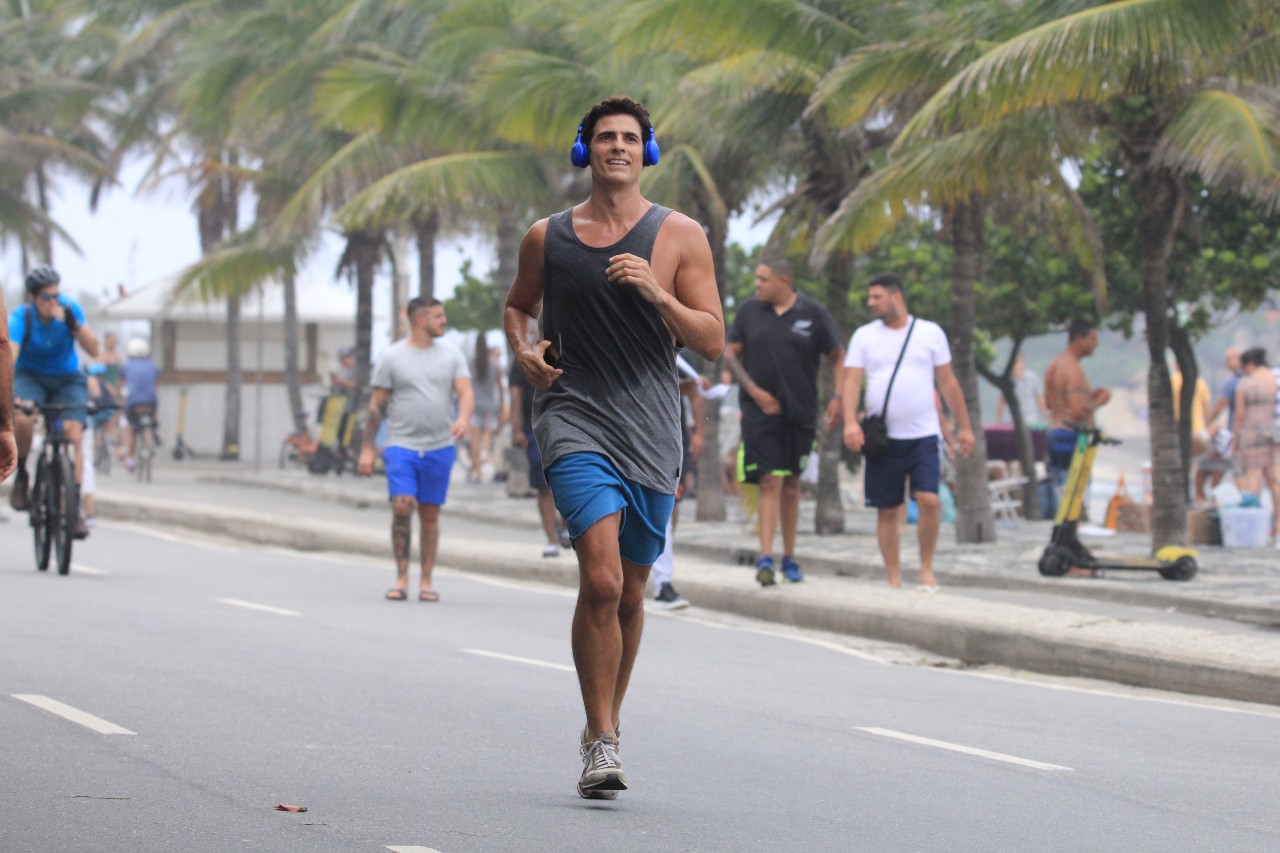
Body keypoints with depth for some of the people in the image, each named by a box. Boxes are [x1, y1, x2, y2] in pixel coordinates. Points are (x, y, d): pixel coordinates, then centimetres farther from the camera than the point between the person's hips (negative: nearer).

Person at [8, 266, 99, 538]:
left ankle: (74, 508, -19)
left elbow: (93, 350, -18)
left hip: (67, 380, 2)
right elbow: (9, 355, -35)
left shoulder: (70, 309, -14)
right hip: (30, 376, -2)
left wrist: (74, 325, -35)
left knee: (73, 434, -21)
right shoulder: (20, 318, -22)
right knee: (22, 419, -33)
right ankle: (21, 476, -7)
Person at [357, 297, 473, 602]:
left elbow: (465, 392, -2)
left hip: (440, 447, 2)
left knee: (430, 513, 5)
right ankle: (401, 577, -4)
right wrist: (367, 449, 0)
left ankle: (426, 581, 11)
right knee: (402, 507, -14)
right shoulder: (392, 357, 2)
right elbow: (376, 405, 4)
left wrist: (463, 419, -24)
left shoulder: (451, 355, 8)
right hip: (401, 445, -2)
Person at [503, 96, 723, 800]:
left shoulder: (680, 237, 4)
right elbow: (518, 304, 25)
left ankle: (606, 723, 32)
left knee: (629, 593, 11)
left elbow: (712, 341, 1)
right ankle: (600, 742, -14)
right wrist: (522, 349, 4)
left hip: (650, 429, 2)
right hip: (574, 419, -2)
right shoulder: (546, 238, 7)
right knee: (601, 579, -19)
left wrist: (657, 293, -15)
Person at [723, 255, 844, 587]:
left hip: (800, 412, 1)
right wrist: (753, 390, -4)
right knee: (770, 481, -12)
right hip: (760, 411, -1)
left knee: (791, 485, 10)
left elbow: (838, 357, 8)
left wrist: (838, 397, -5)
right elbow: (730, 353, 8)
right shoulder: (749, 311, 4)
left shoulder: (813, 314, 1)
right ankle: (766, 558, -17)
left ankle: (789, 557, 21)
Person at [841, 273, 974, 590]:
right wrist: (851, 422, -16)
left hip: (923, 435, -1)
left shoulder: (930, 333, 5)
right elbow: (852, 382, -1)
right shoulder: (864, 336, 6)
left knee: (929, 500, -16)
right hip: (883, 438, 1)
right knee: (886, 510, 3)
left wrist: (964, 427, 8)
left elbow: (948, 382, 9)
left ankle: (926, 568, 0)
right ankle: (893, 578, 11)